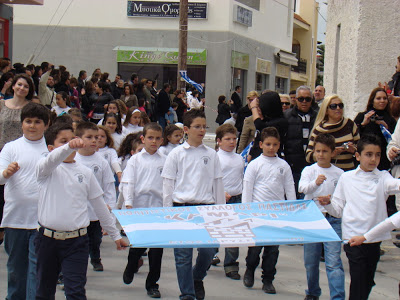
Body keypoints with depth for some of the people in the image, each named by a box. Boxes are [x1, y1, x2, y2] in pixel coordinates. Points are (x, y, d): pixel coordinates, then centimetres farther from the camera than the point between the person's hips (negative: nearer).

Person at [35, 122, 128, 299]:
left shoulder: (85, 172, 9)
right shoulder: (45, 168, 0)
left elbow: (99, 205, 16)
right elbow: (51, 160, -26)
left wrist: (115, 234, 18)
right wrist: (69, 146, -47)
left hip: (77, 240, 1)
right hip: (47, 238, 0)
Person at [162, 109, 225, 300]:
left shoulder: (211, 155, 9)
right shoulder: (176, 154, 3)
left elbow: (218, 184, 12)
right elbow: (168, 185, 4)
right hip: (182, 207, -2)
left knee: (209, 250, -2)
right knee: (183, 254, 1)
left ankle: (197, 278, 28)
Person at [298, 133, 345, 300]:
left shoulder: (339, 173, 3)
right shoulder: (309, 170, 1)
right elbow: (302, 188, -19)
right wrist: (315, 183, -38)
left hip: (332, 220, -1)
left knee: (333, 262, -10)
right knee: (310, 261, 11)